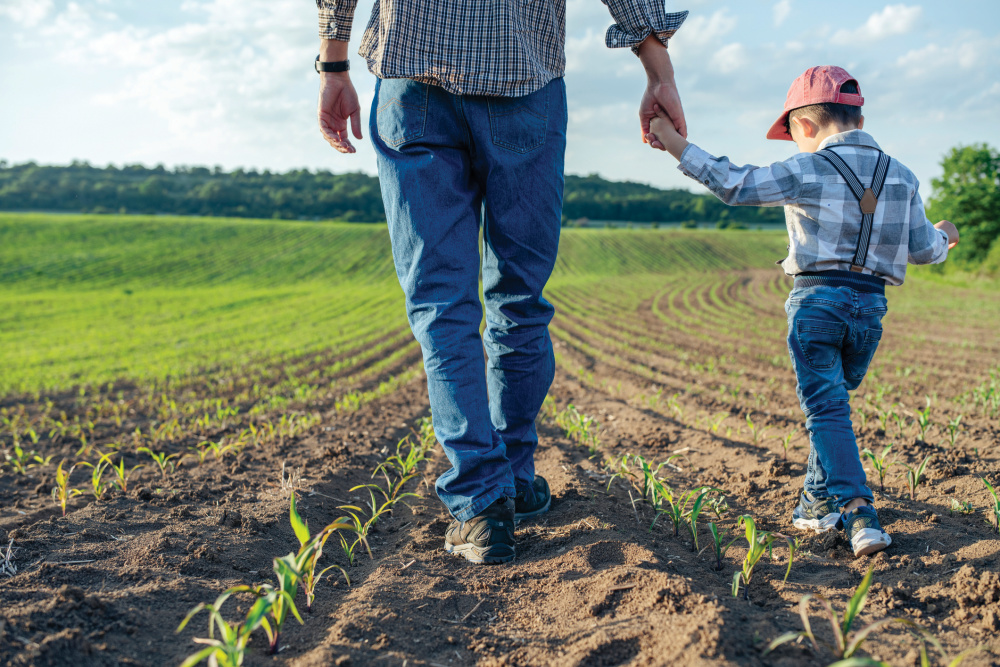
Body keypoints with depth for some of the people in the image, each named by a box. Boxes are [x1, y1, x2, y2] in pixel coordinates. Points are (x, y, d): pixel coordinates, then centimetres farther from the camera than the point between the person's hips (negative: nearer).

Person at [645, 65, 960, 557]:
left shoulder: (809, 171, -7)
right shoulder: (901, 176, 10)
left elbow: (736, 186, -13)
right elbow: (922, 249, 15)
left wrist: (678, 146, -8)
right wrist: (944, 237, 39)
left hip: (815, 299, -5)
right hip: (870, 303, 6)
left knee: (826, 410, -5)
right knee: (831, 402, 19)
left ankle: (856, 511, -16)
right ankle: (819, 503, 24)